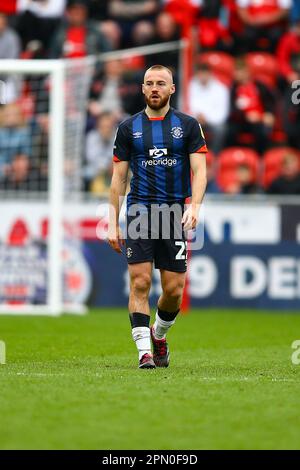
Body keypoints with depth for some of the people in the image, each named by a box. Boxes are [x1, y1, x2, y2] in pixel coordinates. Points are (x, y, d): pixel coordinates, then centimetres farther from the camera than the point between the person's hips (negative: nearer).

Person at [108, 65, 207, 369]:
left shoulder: (188, 125, 5)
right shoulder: (128, 127, 7)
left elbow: (199, 170, -1)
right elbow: (118, 177, 9)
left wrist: (194, 206, -18)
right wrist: (113, 224, 3)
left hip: (175, 214, 0)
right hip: (139, 212, 0)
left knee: (174, 289, 1)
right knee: (140, 283, -11)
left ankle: (159, 334, 28)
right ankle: (144, 352, -8)